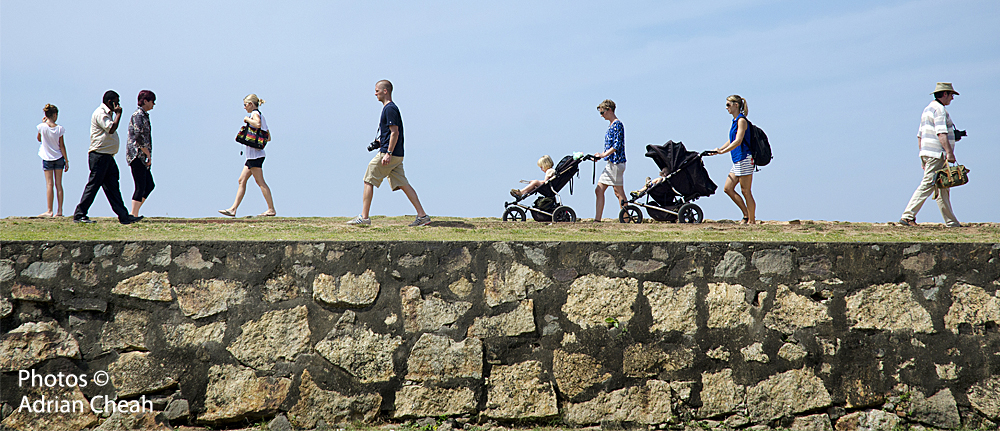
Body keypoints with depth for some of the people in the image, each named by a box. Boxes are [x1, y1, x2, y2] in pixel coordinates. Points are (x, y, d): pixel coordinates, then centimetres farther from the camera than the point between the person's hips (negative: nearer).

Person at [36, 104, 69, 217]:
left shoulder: (42, 126, -9)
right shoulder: (59, 128, -7)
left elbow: (39, 139, 10)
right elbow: (62, 145, -4)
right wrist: (66, 161, 2)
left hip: (47, 159, -1)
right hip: (59, 157, 1)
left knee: (49, 184, -1)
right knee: (58, 184, 4)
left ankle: (49, 211, -6)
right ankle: (59, 211, 3)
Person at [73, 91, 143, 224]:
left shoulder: (108, 114, 20)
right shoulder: (100, 113, -11)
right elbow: (111, 129, -22)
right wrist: (118, 113, -13)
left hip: (107, 157, 10)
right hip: (99, 156, -10)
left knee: (113, 187, 6)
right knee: (93, 186, -6)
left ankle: (124, 216, 5)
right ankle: (79, 215, 1)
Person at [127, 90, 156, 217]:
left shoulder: (143, 115, 18)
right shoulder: (138, 115, -12)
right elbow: (139, 136, -21)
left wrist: (147, 154, 16)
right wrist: (148, 153, -16)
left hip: (142, 158, 10)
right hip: (137, 155, -10)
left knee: (149, 185, 11)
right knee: (140, 187, -9)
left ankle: (134, 214, 12)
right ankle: (133, 215, -7)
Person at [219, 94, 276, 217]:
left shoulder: (255, 113, -7)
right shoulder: (259, 115, 20)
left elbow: (258, 124, -32)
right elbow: (268, 138, 20)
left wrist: (247, 119, -17)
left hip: (255, 154, -10)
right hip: (252, 155, 10)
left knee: (260, 181, -8)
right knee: (242, 180, 8)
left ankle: (271, 209, -7)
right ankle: (233, 209, 8)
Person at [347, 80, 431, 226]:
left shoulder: (390, 109, -11)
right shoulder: (390, 108, 19)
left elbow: (395, 133, -18)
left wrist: (388, 153, -22)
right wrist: (380, 143, 22)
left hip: (388, 154, -10)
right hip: (397, 156, 10)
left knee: (368, 181, -3)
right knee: (403, 184, 6)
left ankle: (364, 217, -1)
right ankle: (422, 216, 0)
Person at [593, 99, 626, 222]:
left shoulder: (617, 124, -11)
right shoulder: (611, 125, 17)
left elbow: (617, 146, -19)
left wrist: (603, 155, -22)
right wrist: (601, 155, 15)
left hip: (616, 163, -10)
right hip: (610, 163, 10)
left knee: (619, 192, -6)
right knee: (599, 190, 6)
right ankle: (597, 219, 6)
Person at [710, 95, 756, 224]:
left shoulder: (741, 120, -11)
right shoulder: (735, 121, 17)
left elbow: (738, 141, -20)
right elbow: (731, 141, 23)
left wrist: (723, 151, -22)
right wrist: (718, 150, 14)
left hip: (744, 159, -10)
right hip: (737, 160, 10)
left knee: (745, 191, -5)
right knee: (728, 188, 6)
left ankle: (752, 220, 2)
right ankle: (746, 214, 12)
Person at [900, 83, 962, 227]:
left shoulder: (927, 109, 21)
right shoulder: (939, 109, -9)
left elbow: (919, 136, 22)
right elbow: (941, 133, -20)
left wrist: (923, 156, 22)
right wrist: (949, 153, -23)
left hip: (926, 154, 10)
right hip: (937, 154, -10)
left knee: (942, 189, 10)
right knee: (927, 185, -12)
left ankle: (951, 222, 11)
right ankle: (908, 216, -14)